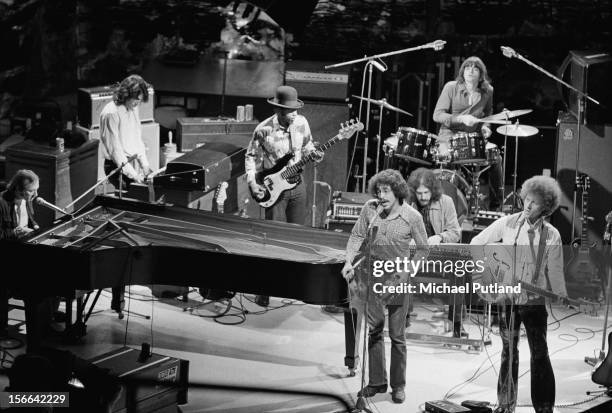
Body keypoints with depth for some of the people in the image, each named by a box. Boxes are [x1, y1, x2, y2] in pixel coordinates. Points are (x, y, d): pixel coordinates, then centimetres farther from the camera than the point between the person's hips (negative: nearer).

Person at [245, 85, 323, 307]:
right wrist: (252, 182, -14)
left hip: (297, 186, 4)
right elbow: (251, 156, -4)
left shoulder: (301, 123, -3)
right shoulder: (264, 130, -15)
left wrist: (314, 154, -9)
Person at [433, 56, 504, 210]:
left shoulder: (488, 91, 4)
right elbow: (437, 115, -9)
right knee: (445, 156, -34)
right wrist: (461, 118, -23)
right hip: (449, 136, -3)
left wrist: (485, 126, -3)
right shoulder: (451, 87, -6)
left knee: (496, 159, -19)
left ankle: (496, 204, -2)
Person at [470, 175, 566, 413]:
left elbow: (555, 273, 1)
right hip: (507, 297, 1)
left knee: (540, 353, 0)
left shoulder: (551, 235, -4)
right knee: (509, 351, 8)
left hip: (535, 301, -1)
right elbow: (477, 243, 6)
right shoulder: (508, 224, -2)